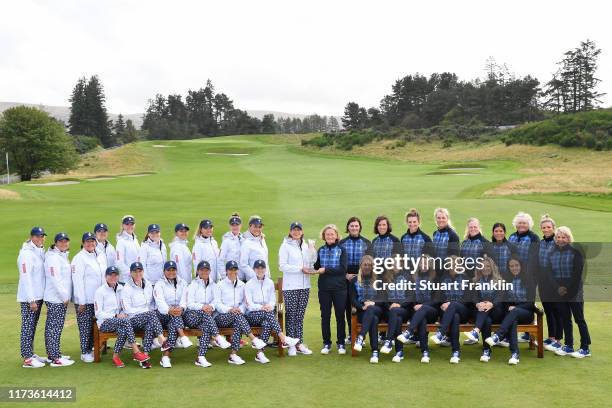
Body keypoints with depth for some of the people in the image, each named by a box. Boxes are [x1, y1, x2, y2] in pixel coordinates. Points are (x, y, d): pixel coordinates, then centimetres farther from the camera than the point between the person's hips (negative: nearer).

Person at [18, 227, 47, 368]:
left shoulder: (40, 252, 11)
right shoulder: (26, 254, -15)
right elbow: (26, 277, -19)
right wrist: (31, 300, -20)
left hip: (38, 295, 8)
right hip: (29, 297, -8)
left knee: (32, 326, 15)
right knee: (27, 326, -2)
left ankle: (31, 354, 24)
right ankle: (27, 359, 3)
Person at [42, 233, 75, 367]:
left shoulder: (63, 255, 16)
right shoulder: (53, 257, -14)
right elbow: (55, 279, -20)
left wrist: (66, 295, 16)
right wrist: (64, 297, -17)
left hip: (61, 297, 10)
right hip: (56, 299, -10)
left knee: (52, 326, 15)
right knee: (55, 327, -7)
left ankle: (52, 353, 23)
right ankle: (55, 359, -4)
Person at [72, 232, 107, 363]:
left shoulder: (101, 256, 11)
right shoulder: (79, 258, -9)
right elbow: (77, 281, -13)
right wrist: (81, 302, -15)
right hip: (85, 300, -6)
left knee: (94, 325, 11)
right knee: (85, 326, -1)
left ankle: (91, 349, 22)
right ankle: (85, 353, 9)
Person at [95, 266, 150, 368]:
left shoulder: (121, 288, 13)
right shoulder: (100, 291, -2)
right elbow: (98, 314, -7)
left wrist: (123, 314, -2)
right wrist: (115, 316, -17)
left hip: (118, 321, 4)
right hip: (104, 323, -4)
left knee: (123, 330, -34)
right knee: (126, 321, -34)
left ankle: (116, 357, -19)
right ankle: (136, 352, -36)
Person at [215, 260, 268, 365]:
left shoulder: (242, 285, 17)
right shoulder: (221, 285, 6)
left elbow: (244, 302, 16)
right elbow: (217, 304, -1)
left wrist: (240, 309, -6)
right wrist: (229, 309, -17)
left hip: (236, 316, 3)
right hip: (221, 317, -2)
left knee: (238, 323, -33)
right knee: (237, 315, -34)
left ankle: (233, 355, -35)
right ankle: (254, 339, -41)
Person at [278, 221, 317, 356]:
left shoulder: (306, 245, 12)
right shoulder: (285, 246, -4)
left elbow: (312, 261, 5)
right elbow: (282, 266, -11)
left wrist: (311, 248, -8)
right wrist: (301, 268, -13)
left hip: (304, 285, 5)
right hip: (290, 286, -5)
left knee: (300, 315, 10)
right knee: (291, 315, 0)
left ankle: (299, 343, 15)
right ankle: (291, 345, 6)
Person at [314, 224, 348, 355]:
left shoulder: (341, 250, -1)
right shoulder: (321, 250, 8)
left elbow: (343, 269, -11)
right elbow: (316, 267, 6)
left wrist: (326, 270, -15)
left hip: (339, 288, -2)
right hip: (324, 288, 2)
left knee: (340, 315, 4)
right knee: (325, 315, 7)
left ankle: (341, 343, 16)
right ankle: (326, 343, 17)